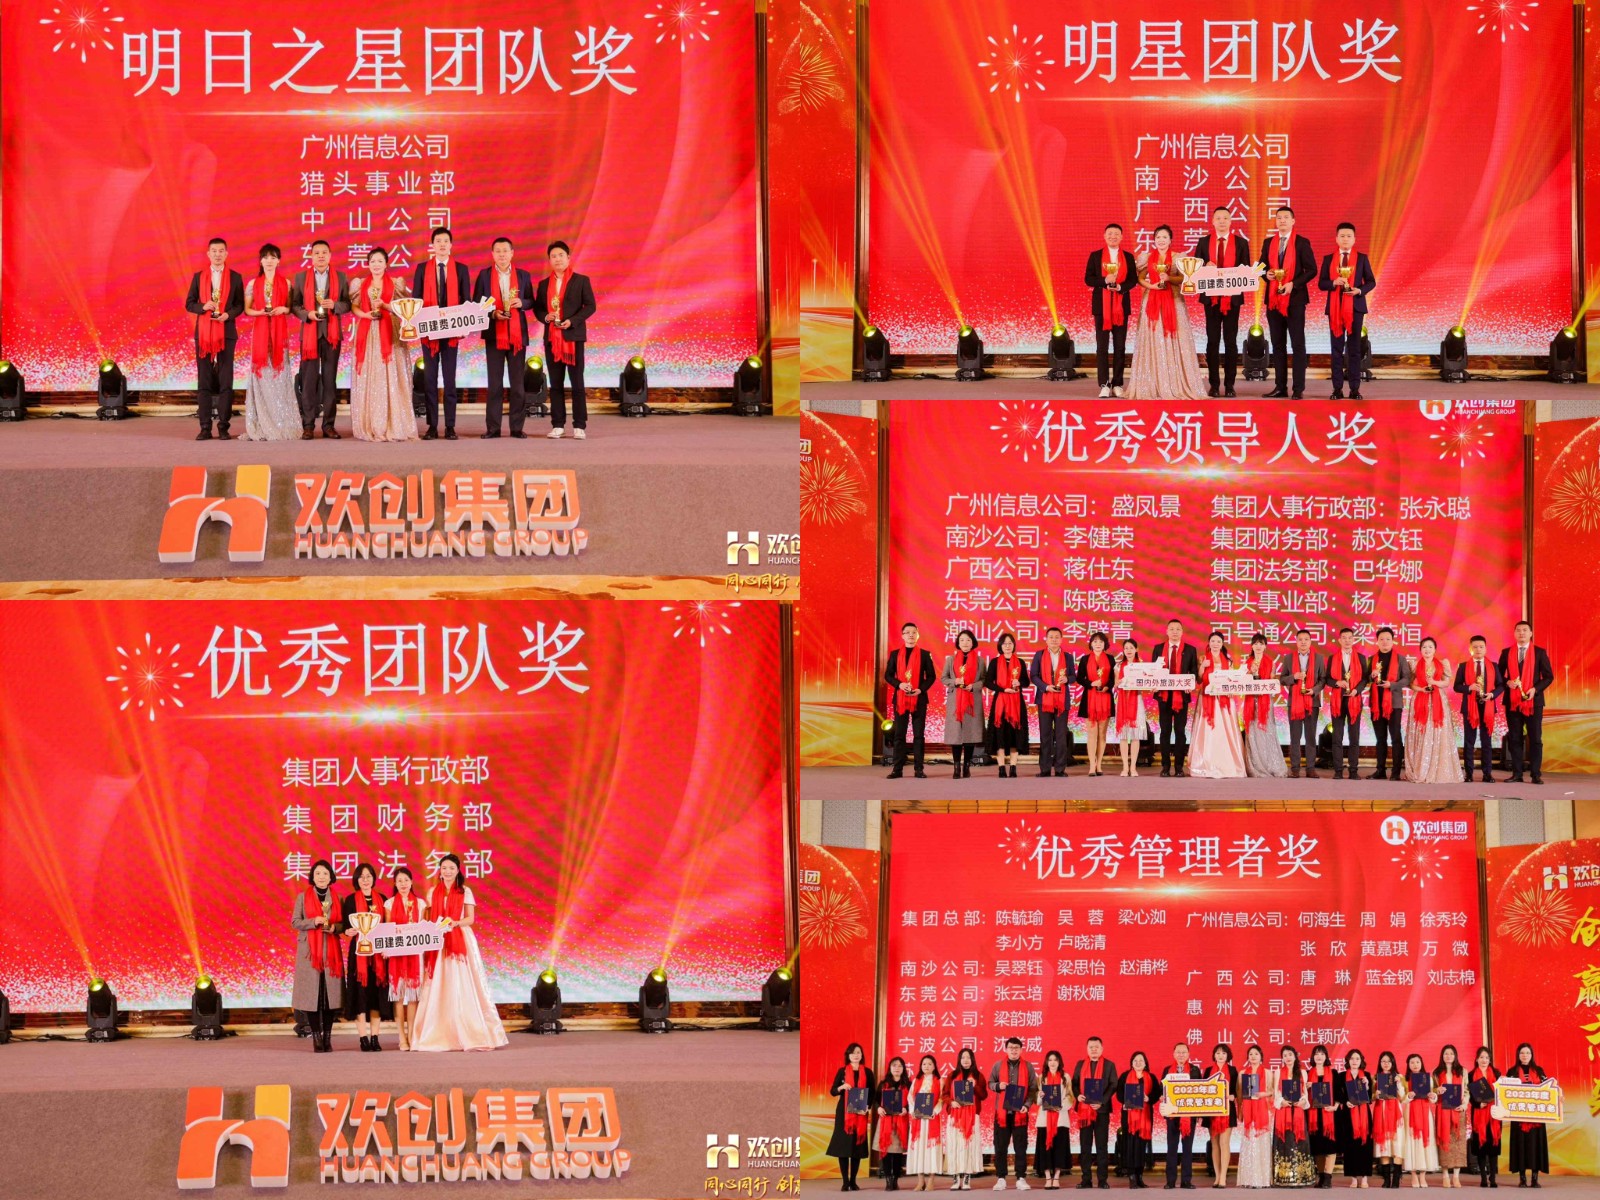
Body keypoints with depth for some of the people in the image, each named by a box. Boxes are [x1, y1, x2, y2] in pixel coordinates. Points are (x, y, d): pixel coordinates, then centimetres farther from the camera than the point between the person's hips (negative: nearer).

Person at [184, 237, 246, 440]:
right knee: (204, 381, 0)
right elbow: (189, 303, 8)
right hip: (203, 332, 1)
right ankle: (205, 427, 1)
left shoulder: (235, 277, 5)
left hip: (226, 332, -1)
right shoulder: (198, 277, 8)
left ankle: (223, 426, 1)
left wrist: (228, 314, -14)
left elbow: (240, 304, 5)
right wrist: (203, 307, -12)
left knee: (225, 381, -2)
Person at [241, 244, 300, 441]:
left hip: (279, 332, 0)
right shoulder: (254, 283, 7)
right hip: (260, 331, 0)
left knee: (279, 372, -3)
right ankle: (261, 426, -4)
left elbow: (291, 307, 10)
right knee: (261, 373, -5)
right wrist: (260, 312, -11)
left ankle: (282, 424, 0)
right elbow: (247, 310, 8)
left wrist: (283, 309, -10)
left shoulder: (285, 283, 7)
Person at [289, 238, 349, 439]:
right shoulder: (301, 277, 7)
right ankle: (308, 425, -1)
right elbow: (294, 305, 5)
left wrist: (335, 305, -15)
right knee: (309, 380, -3)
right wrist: (307, 314, -13)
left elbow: (347, 304, 5)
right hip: (309, 333, -1)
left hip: (332, 334, 1)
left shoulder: (341, 277, 8)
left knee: (330, 379, 2)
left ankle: (328, 424, 5)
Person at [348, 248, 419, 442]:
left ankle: (393, 426, -6)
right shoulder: (360, 284, 13)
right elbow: (354, 307, 10)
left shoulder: (396, 284, 8)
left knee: (390, 378, -6)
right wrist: (365, 314, -9)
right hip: (367, 335, 1)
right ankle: (369, 427, -3)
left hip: (390, 335, -1)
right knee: (368, 379, -3)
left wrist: (385, 306, -11)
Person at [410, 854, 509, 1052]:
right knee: (439, 988, -4)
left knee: (462, 988, -6)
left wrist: (455, 923, -17)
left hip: (461, 941, -2)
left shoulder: (465, 892, 6)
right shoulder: (433, 893, 13)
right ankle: (440, 1035, -3)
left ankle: (470, 1034, -4)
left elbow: (471, 918, 1)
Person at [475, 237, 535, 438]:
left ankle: (517, 427, 6)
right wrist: (492, 313, -13)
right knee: (495, 383, 0)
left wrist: (521, 303, -10)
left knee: (518, 382, 2)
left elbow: (531, 301, 12)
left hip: (518, 334, 1)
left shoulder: (523, 276, 8)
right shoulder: (484, 275, 4)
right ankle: (493, 427, 2)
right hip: (494, 335, -1)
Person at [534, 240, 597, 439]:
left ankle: (579, 426, -2)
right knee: (556, 384, 4)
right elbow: (537, 308, 13)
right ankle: (557, 425, 8)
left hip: (573, 337, -4)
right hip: (551, 338, 4)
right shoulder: (544, 284, 13)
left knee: (577, 383, -4)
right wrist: (546, 317, -9)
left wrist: (572, 321, -16)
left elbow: (590, 306, -3)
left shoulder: (581, 281, 2)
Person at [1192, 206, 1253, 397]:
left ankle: (1229, 385, 5)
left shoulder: (1241, 243, 4)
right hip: (1211, 297, 1)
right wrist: (1205, 268, -16)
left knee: (1231, 342, 2)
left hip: (1232, 297, -1)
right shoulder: (1203, 243, 7)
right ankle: (1214, 385, 6)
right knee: (1212, 342, 3)